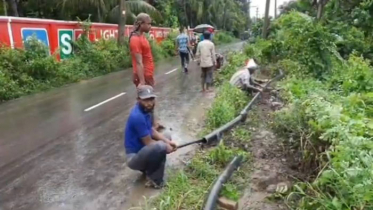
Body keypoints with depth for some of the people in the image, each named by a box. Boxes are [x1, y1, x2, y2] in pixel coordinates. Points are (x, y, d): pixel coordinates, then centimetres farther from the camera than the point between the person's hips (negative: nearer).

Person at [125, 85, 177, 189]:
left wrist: (168, 142, -4)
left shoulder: (145, 110, 0)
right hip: (134, 158, -10)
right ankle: (154, 180, -8)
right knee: (160, 146, -34)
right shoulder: (137, 116, -28)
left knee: (167, 138, 18)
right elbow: (148, 143, -22)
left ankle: (147, 169, 14)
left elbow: (152, 131, 10)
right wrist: (166, 147, -8)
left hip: (141, 150, 10)